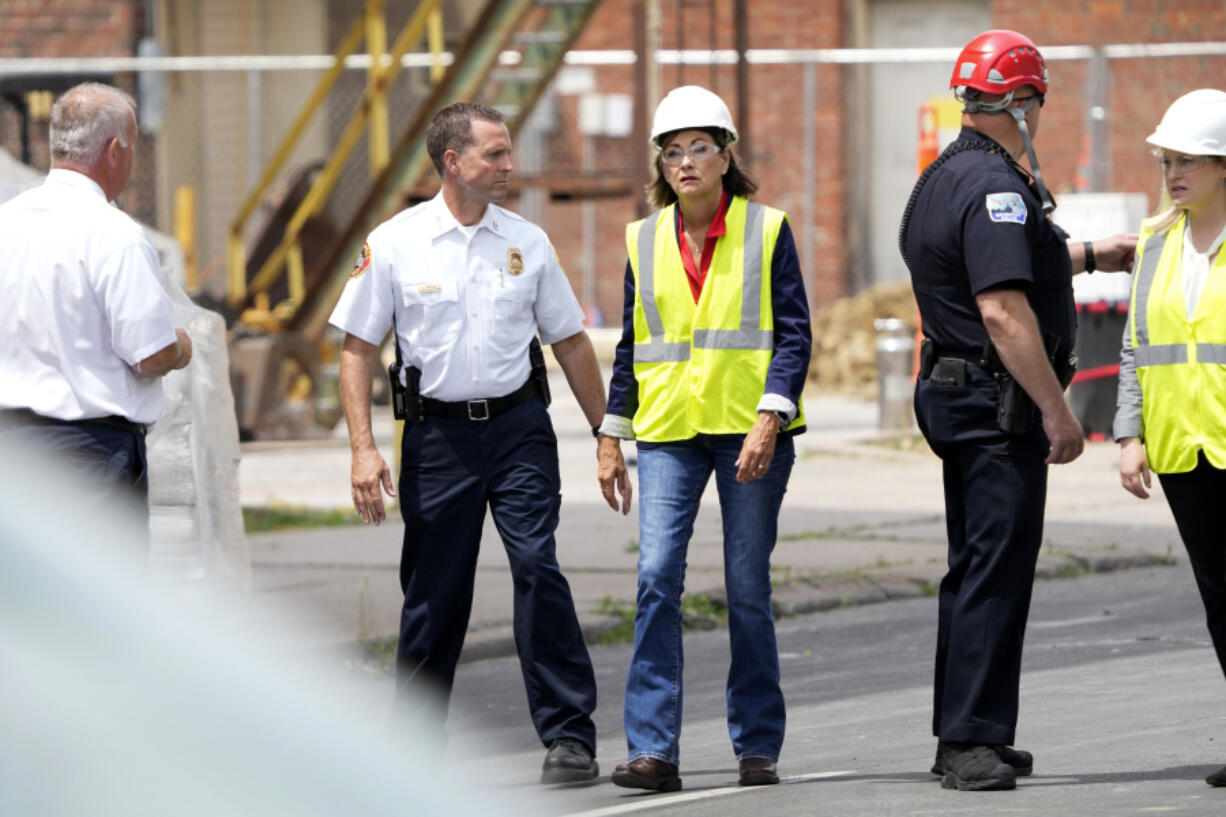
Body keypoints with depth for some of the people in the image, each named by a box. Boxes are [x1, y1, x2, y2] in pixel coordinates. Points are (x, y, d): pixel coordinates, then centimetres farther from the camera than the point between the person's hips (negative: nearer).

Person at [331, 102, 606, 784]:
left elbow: (570, 343, 14)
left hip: (518, 426, 1)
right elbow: (358, 349, 1)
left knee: (537, 565, -13)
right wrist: (364, 448, -7)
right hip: (437, 433, -1)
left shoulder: (528, 242, 6)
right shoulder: (395, 243, -1)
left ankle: (569, 735, -10)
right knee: (433, 593, 3)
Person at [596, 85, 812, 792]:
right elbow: (632, 345, 15)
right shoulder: (645, 241, 10)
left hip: (751, 431, -2)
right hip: (669, 431, 2)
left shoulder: (767, 231, 1)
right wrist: (611, 438, 10)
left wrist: (768, 422, -14)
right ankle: (653, 747, -12)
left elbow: (794, 333, -3)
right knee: (657, 579, -11)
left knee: (748, 588, 2)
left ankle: (758, 745, 13)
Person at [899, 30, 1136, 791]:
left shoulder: (947, 179, 16)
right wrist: (1057, 409, -22)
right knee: (998, 568, -10)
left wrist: (1090, 255, 45)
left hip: (958, 397, 10)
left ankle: (964, 737, 20)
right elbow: (1003, 310, -25)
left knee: (978, 568, 15)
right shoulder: (994, 185, -17)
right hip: (1001, 407, -10)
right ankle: (974, 742, -13)